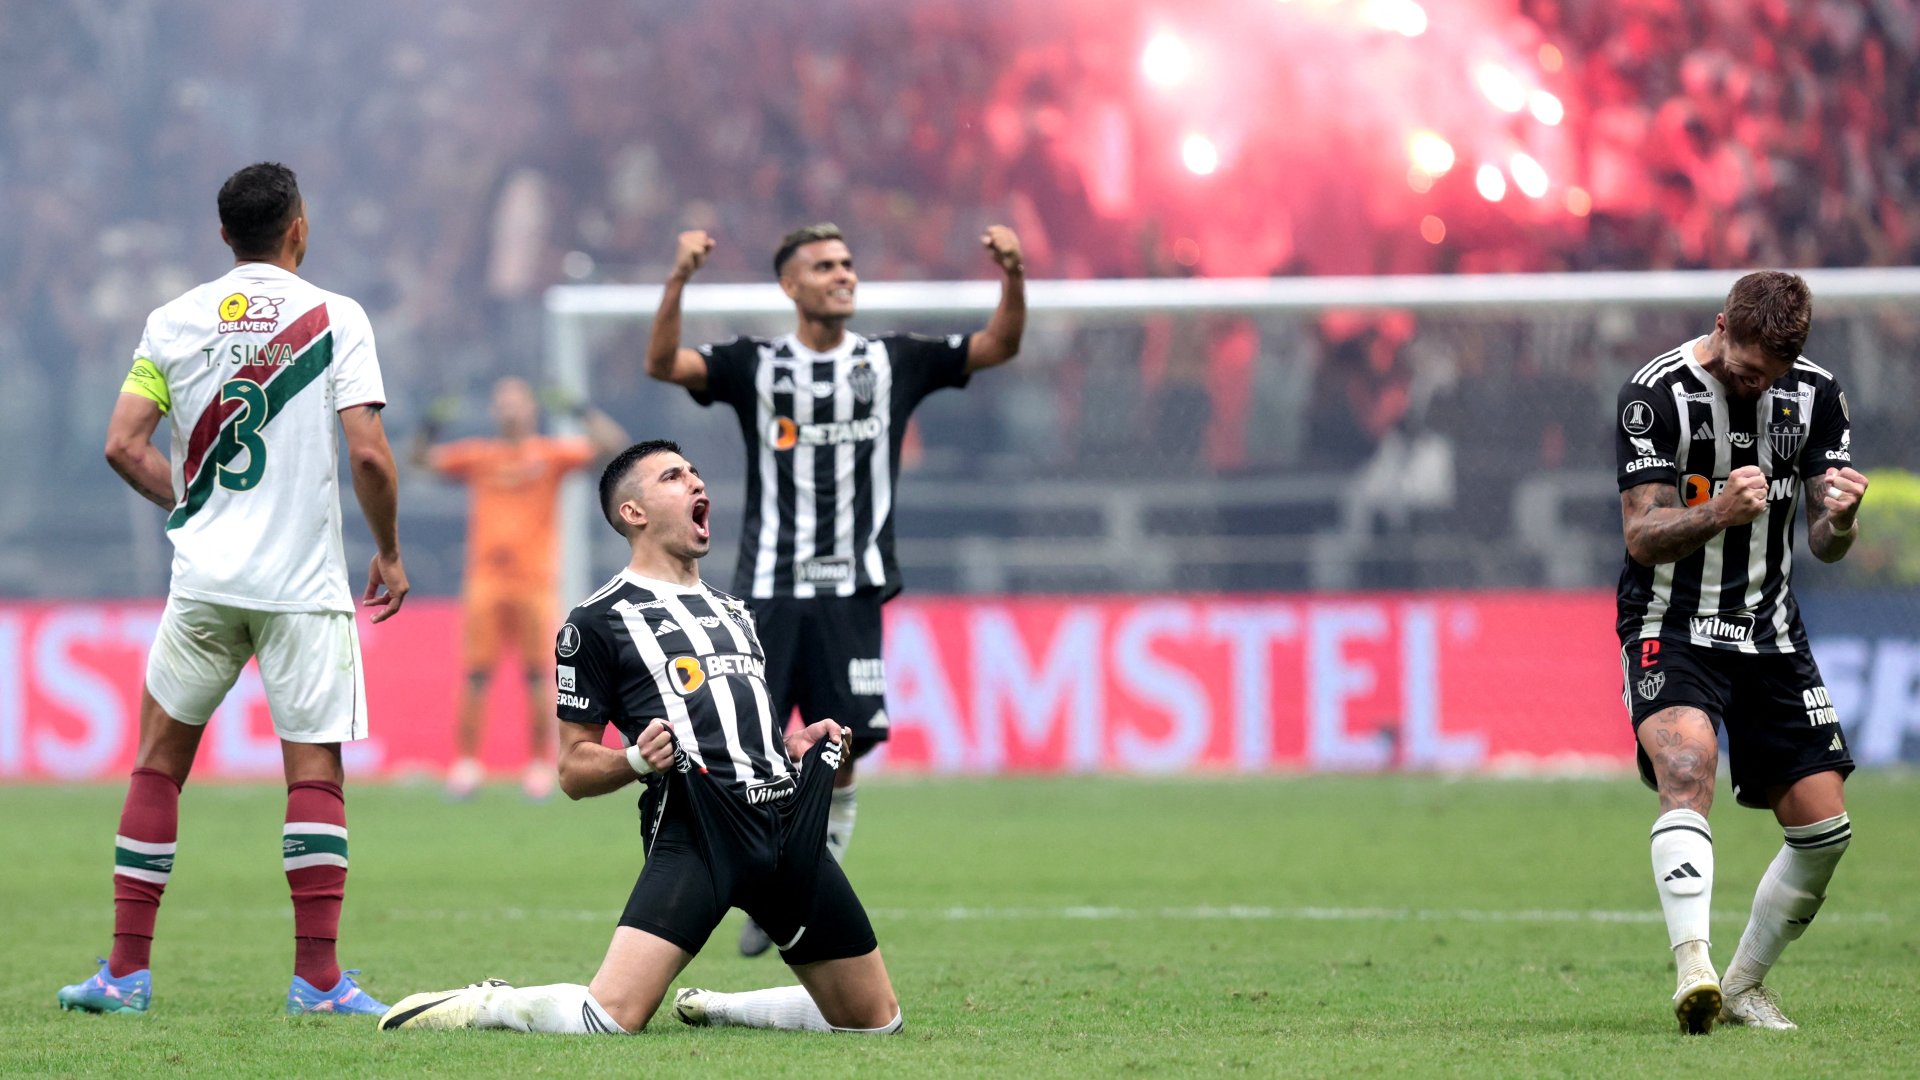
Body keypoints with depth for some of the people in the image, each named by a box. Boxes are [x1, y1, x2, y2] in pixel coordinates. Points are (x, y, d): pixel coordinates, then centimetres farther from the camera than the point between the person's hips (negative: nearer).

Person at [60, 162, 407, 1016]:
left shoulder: (175, 321, 5)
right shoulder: (336, 319, -3)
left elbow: (124, 445, 1)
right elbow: (367, 453, -10)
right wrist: (389, 552, 5)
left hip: (203, 580, 2)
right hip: (303, 584, -2)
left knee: (158, 760, 11)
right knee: (315, 766, 0)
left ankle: (126, 970, 9)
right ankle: (317, 975, -6)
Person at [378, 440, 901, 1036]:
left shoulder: (733, 610, 26)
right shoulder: (596, 623, 3)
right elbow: (574, 770, 3)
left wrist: (796, 744, 14)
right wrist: (639, 760, -17)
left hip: (789, 822, 7)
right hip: (697, 830, -7)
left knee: (876, 1018, 6)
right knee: (612, 1016, -25)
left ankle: (710, 1009, 25)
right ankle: (489, 1005, 3)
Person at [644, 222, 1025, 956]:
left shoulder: (893, 363, 10)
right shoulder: (755, 366, 4)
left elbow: (998, 346, 8)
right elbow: (663, 364, -9)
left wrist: (1013, 276, -10)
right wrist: (679, 280, -23)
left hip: (851, 593, 1)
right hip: (768, 592, -1)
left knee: (840, 757, -4)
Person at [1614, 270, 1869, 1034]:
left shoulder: (1815, 395, 1)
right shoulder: (1656, 396, -13)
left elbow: (1824, 545, 3)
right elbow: (1642, 536, -14)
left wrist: (1839, 519, -22)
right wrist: (1719, 513, -33)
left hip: (1769, 632, 5)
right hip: (1670, 628, -5)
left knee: (1824, 827, -1)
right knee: (1687, 766, -32)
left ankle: (1745, 984, 18)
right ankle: (1693, 968, -45)